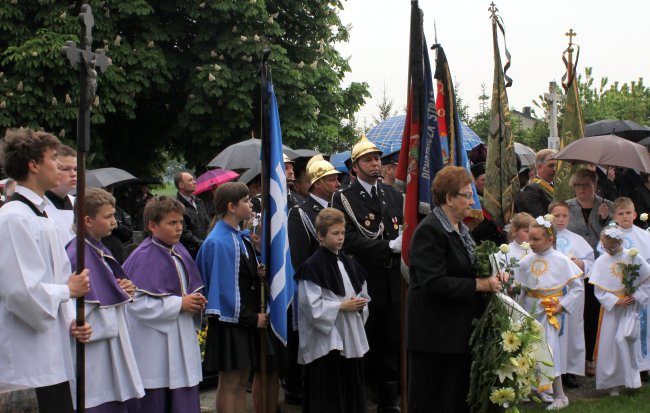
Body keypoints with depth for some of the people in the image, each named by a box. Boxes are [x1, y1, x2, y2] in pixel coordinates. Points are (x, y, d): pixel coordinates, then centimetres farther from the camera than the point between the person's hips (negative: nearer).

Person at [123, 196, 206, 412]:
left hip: (181, 342, 8)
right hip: (154, 350, -7)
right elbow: (137, 303, -22)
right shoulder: (144, 257, -15)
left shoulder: (179, 252, 10)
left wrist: (195, 301, 1)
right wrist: (179, 304, -17)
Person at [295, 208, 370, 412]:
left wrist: (359, 304, -1)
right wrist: (342, 306, -15)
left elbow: (362, 294, 20)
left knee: (352, 391, 10)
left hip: (351, 338, 7)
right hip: (326, 340, -7)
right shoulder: (313, 267, -11)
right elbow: (312, 305, -17)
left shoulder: (348, 265, 12)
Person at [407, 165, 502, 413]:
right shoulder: (430, 230, -16)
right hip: (436, 334, -9)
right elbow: (434, 282, -24)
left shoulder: (460, 228, 12)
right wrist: (480, 284, -21)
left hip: (458, 330, 9)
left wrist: (492, 277, 4)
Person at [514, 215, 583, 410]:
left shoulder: (562, 261, -8)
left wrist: (562, 305, -10)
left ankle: (559, 396, 3)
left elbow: (577, 287, -3)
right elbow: (523, 289, 8)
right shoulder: (526, 261, 3)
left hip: (550, 312, -4)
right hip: (530, 311, 4)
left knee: (549, 349, -7)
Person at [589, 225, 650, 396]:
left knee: (622, 340, -15)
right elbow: (599, 290, -3)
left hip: (631, 306, -2)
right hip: (611, 307, 2)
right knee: (609, 342, 1)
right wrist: (616, 301, -15)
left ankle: (631, 378, 0)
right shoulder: (601, 262, -2)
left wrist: (636, 297, -11)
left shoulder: (633, 257, -5)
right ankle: (613, 383, 12)